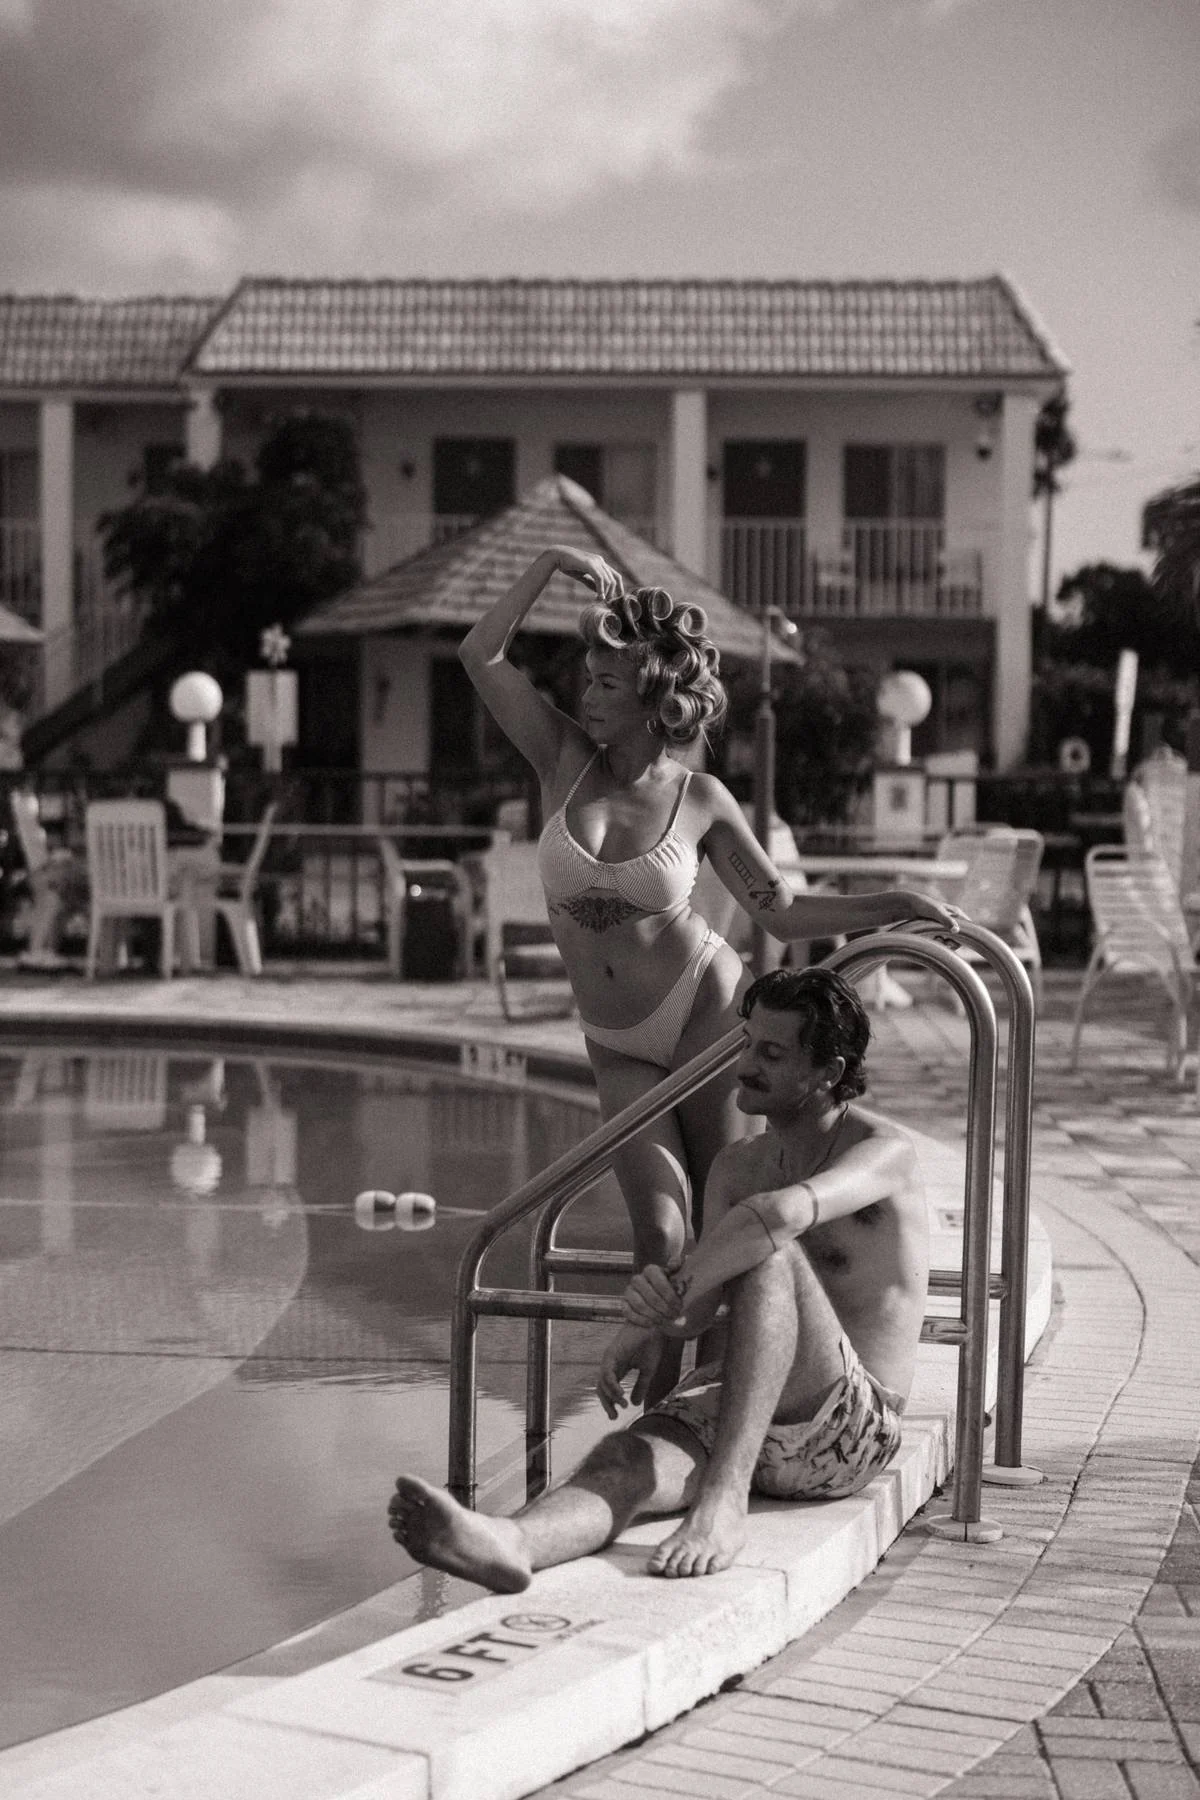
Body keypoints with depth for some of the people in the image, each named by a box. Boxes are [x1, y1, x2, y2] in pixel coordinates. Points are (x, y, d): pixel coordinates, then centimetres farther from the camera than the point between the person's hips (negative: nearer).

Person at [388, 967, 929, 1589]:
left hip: (852, 1429, -5)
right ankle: (509, 1543, -62)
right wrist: (651, 1323, -24)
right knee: (628, 1457, -29)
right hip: (733, 1416, 5)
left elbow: (780, 1212, -31)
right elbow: (700, 1304, 1)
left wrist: (664, 1302, -28)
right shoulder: (737, 1165, 17)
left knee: (768, 1253, -32)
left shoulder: (882, 1149, -6)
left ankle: (723, 1498, -41)